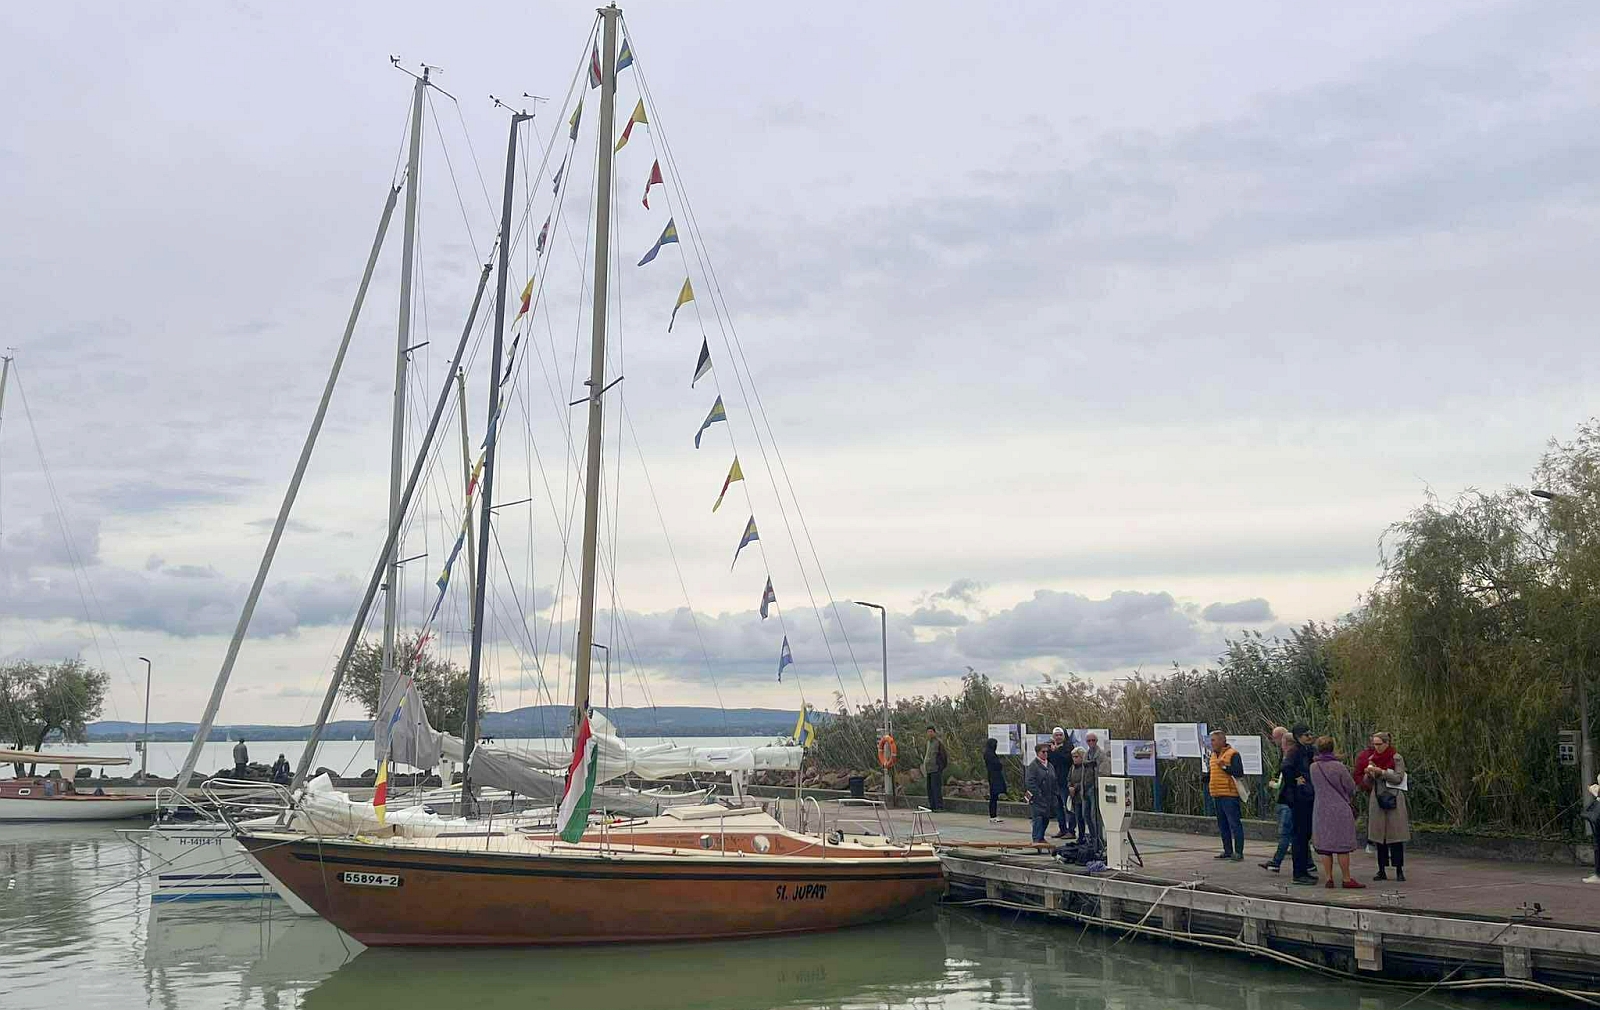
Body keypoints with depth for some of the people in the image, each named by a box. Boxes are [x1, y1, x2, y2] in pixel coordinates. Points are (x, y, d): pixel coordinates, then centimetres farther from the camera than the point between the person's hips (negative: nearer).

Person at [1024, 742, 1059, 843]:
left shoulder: (1049, 765, 14)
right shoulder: (1033, 765, -9)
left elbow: (1054, 782, 20)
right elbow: (1029, 782, -16)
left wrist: (1054, 795, 11)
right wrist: (1037, 793, -19)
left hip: (1048, 798, 7)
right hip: (1037, 799, -7)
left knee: (1046, 819, 11)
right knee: (1038, 819, -9)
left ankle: (1041, 838, 24)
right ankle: (1037, 839, -6)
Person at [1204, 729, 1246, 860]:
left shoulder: (1233, 754, -7)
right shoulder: (1213, 755, 17)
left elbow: (1239, 773, -15)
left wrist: (1225, 767, -22)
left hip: (1229, 795, -8)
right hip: (1216, 795, 8)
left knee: (1234, 824, -6)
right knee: (1222, 825, 13)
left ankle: (1239, 852, -4)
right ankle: (1227, 850, 20)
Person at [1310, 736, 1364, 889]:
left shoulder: (1313, 767, -1)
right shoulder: (1338, 766, -12)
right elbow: (1351, 787, -3)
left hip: (1321, 810, 4)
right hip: (1340, 810, -4)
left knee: (1324, 845, 8)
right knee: (1343, 845, 2)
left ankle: (1328, 878, 8)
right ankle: (1347, 879, 5)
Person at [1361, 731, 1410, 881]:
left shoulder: (1397, 758, -2)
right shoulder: (1372, 759, 11)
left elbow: (1398, 778, -10)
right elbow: (1366, 783, 13)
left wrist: (1381, 772, -17)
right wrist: (1368, 774, -8)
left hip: (1393, 800, -4)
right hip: (1377, 799, 4)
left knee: (1396, 835, -4)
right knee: (1379, 836, 3)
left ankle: (1399, 870, 1)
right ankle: (1382, 870, 6)